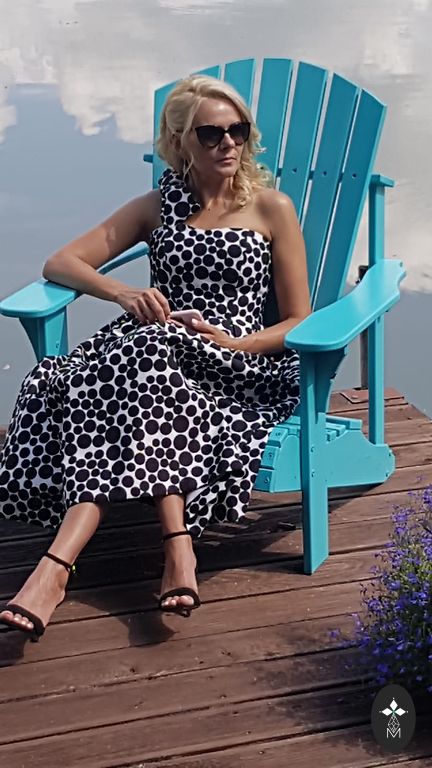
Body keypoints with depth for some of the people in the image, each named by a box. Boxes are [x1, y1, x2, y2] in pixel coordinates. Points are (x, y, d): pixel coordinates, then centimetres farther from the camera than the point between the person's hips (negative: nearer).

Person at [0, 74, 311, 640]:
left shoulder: (272, 209, 11)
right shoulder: (158, 207, 19)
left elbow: (300, 322, 8)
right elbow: (59, 264, 12)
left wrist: (236, 344, -11)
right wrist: (124, 293, -9)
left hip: (239, 368, -3)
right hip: (156, 352, 3)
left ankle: (59, 562, -43)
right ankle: (178, 548, -42)